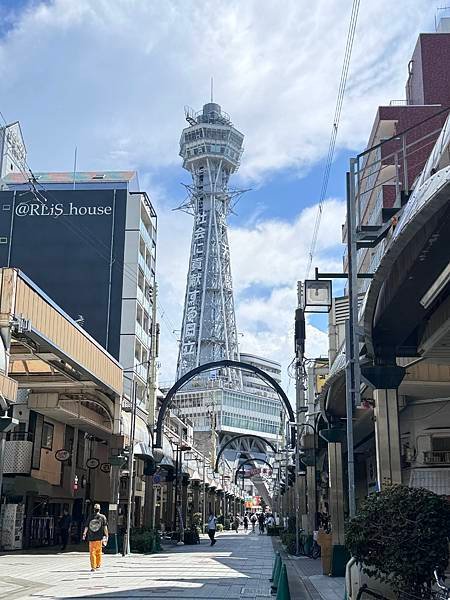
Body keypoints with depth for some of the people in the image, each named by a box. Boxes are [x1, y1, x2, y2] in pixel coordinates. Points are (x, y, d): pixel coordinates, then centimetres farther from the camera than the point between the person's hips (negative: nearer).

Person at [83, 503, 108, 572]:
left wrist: (84, 534, 16)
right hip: (99, 538, 0)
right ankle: (98, 565, 21)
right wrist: (106, 536, 1)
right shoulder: (102, 517, -1)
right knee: (98, 552, 15)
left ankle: (93, 567, -3)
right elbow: (105, 527, -3)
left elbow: (86, 527, 4)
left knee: (92, 552, 3)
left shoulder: (90, 517, 2)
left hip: (91, 537, 0)